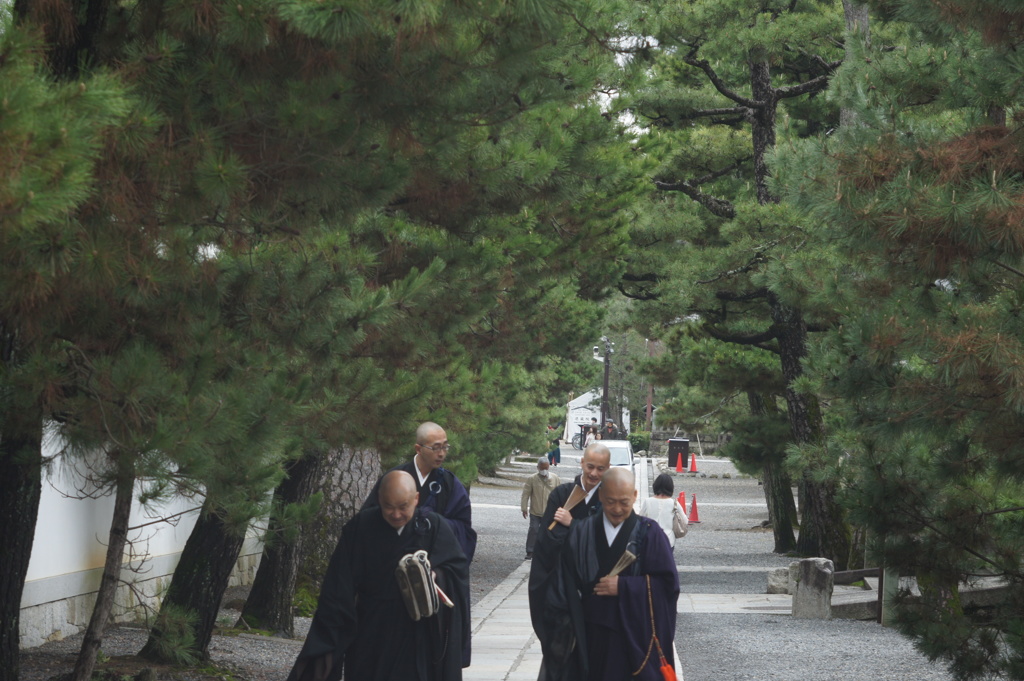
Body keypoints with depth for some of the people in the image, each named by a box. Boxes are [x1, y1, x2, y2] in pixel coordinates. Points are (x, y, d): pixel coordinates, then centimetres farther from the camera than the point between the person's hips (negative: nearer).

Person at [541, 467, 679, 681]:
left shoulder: (648, 533, -3)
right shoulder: (581, 533, 4)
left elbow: (668, 583, -7)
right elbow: (564, 586, 4)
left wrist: (624, 586, -14)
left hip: (635, 635, -2)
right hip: (591, 634, 2)